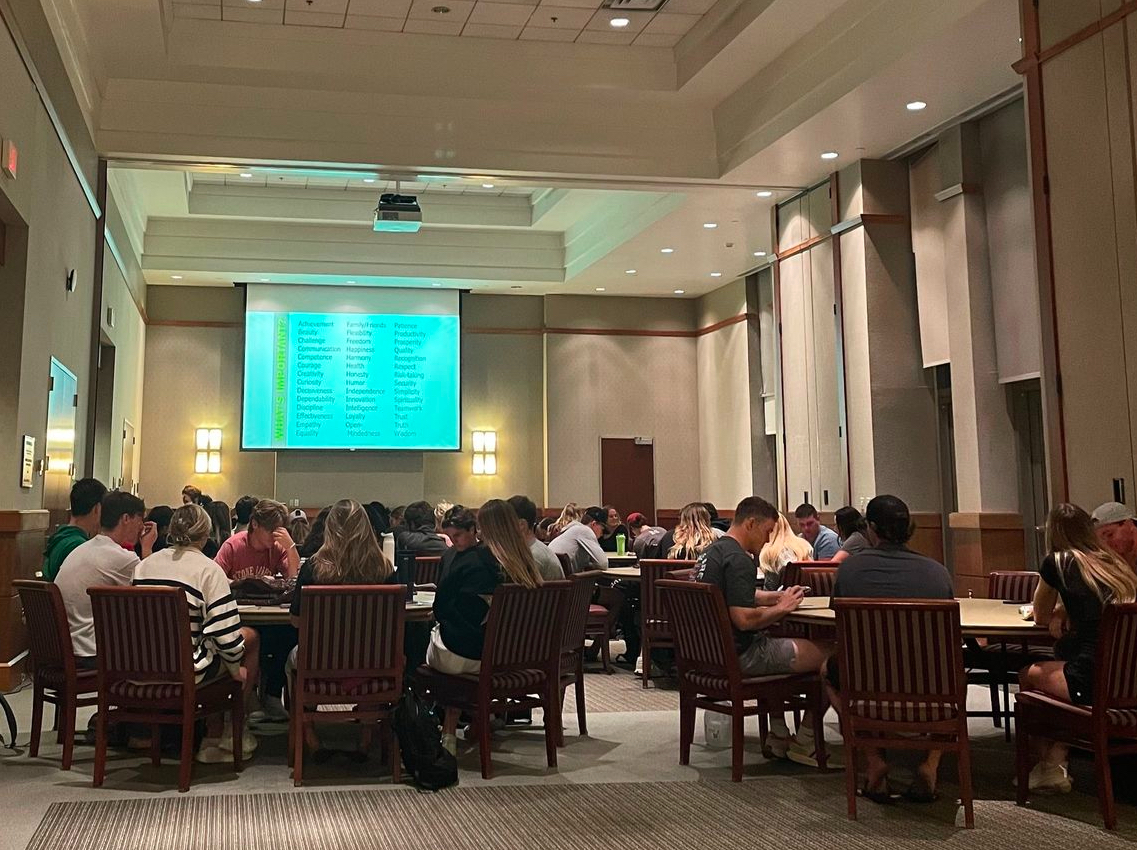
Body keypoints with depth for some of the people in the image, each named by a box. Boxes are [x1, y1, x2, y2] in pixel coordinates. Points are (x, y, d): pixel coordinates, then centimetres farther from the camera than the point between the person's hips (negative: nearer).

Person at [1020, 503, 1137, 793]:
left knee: (1029, 675, 20)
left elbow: (1041, 617, 17)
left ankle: (1051, 767, 23)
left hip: (1096, 682, -6)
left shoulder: (1058, 562, 3)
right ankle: (1055, 761, 22)